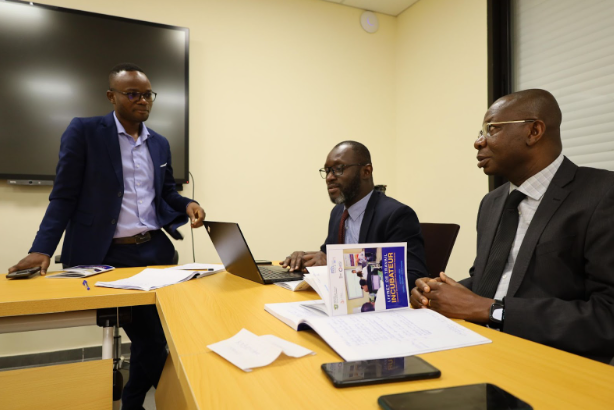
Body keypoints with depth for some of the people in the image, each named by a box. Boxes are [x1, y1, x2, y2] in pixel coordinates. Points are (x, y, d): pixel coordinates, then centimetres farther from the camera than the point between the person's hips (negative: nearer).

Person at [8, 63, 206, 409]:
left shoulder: (160, 143, 13)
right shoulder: (84, 131, -3)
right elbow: (64, 196, -4)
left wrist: (187, 205, -4)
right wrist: (42, 249, -13)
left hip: (156, 250, 5)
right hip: (108, 256, -5)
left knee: (162, 332, 8)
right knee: (150, 336, -2)